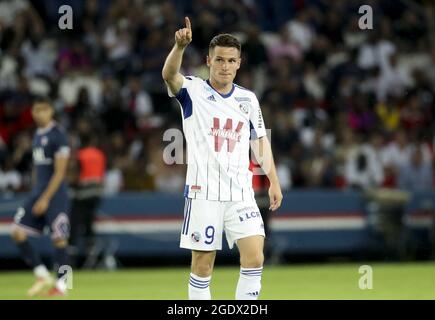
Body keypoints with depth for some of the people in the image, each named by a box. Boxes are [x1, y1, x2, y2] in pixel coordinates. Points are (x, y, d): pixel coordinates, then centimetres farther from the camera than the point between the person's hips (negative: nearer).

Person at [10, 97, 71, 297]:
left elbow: (60, 172, -14)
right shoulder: (37, 135, 13)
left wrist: (45, 199, -17)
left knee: (59, 239, -5)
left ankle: (61, 284, 2)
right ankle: (42, 276, 7)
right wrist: (36, 196, 17)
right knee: (18, 232, -1)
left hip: (54, 193, -8)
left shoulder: (58, 136, -11)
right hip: (37, 192, 8)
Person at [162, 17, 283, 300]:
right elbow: (169, 75, -22)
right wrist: (180, 46, -42)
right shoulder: (193, 91, -1)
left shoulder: (248, 99, 11)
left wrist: (274, 181, 8)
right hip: (203, 192, -3)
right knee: (202, 265, -1)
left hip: (240, 192, 3)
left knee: (255, 258, -10)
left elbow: (260, 141, 18)